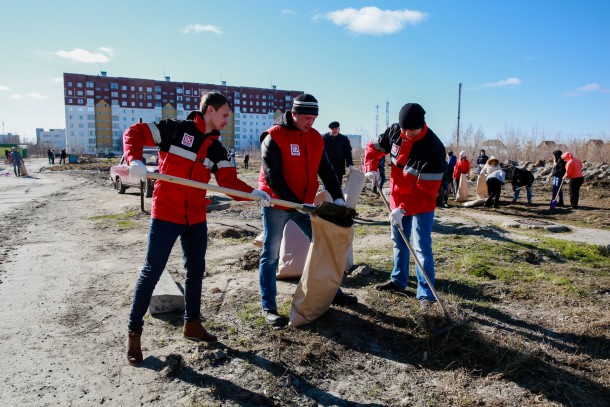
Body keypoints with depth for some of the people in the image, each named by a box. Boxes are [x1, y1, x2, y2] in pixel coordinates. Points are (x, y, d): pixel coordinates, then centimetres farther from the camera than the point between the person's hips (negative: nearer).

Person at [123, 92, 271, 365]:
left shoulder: (217, 150, 8)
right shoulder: (175, 129, -6)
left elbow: (229, 181, -1)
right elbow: (134, 133, -5)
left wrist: (254, 193, -19)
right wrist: (134, 160, -25)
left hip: (196, 219, 6)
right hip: (165, 215, -6)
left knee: (196, 270, 15)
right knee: (151, 273, 1)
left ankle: (192, 324, 34)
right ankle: (134, 332, 18)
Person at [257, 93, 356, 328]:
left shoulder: (315, 138, 4)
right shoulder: (274, 137, -15)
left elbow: (326, 170, 6)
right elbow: (273, 177, -19)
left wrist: (337, 197, -7)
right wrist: (296, 203, -23)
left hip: (304, 203, 6)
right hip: (277, 204, -6)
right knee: (271, 256, 0)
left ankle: (331, 292, 29)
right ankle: (268, 307, 11)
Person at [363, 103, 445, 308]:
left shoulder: (434, 147, -28)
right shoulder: (394, 131, -10)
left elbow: (426, 190, -29)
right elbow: (374, 148, 6)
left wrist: (404, 208, -34)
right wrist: (371, 168, -13)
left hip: (421, 205, -6)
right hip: (397, 199, 6)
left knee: (422, 247, -7)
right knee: (399, 242, 18)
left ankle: (426, 293, 2)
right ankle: (398, 280, 35)